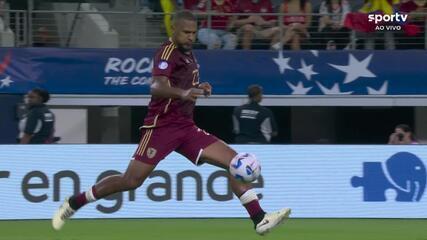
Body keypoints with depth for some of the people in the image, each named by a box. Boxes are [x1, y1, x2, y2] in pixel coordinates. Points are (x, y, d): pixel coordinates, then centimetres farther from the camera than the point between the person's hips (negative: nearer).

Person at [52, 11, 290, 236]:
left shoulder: (188, 53, 14)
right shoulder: (168, 52, -13)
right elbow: (157, 87, -31)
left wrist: (198, 89, 12)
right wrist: (182, 93, -50)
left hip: (186, 128, 8)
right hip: (162, 126, -8)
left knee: (235, 161, -5)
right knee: (131, 181, -12)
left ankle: (260, 219, -7)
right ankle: (72, 204, 5)